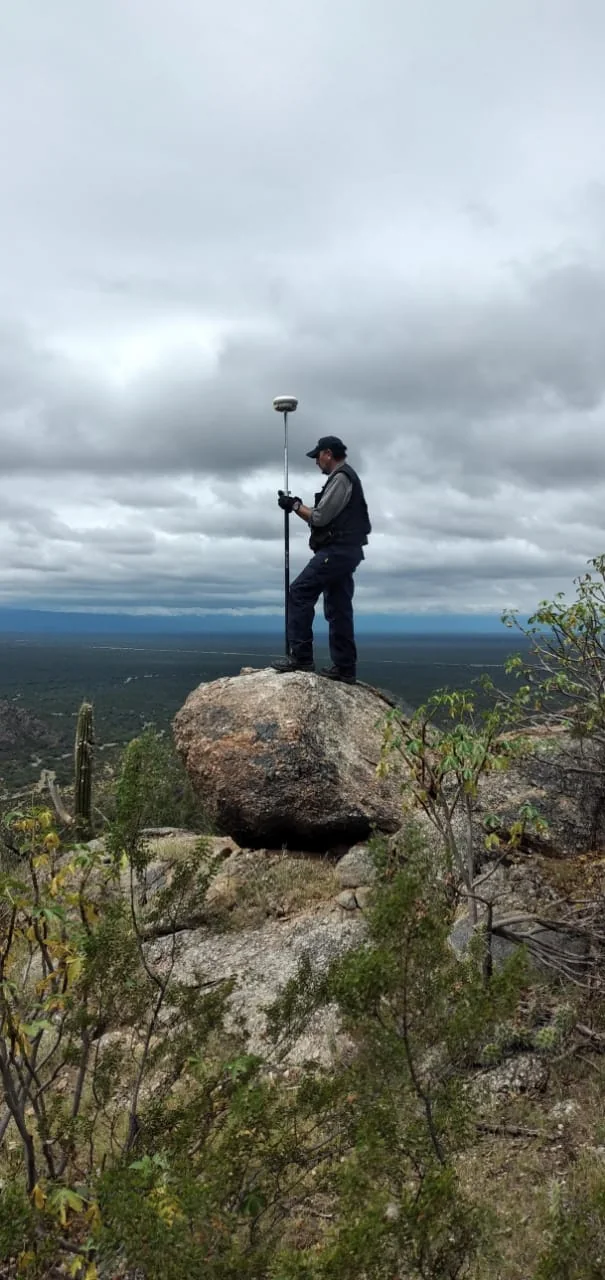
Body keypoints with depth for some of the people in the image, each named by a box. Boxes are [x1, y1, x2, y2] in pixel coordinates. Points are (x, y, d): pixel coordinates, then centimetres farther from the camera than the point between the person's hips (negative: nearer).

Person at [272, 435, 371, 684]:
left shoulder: (341, 478, -10)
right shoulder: (346, 477, 23)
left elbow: (320, 517, -15)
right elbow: (326, 519, 21)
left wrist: (295, 506, -2)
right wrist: (298, 506, 10)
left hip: (337, 550, -11)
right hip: (343, 551, 11)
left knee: (300, 592, -13)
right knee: (338, 608, 8)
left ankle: (301, 657, -15)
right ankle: (344, 667, 8)